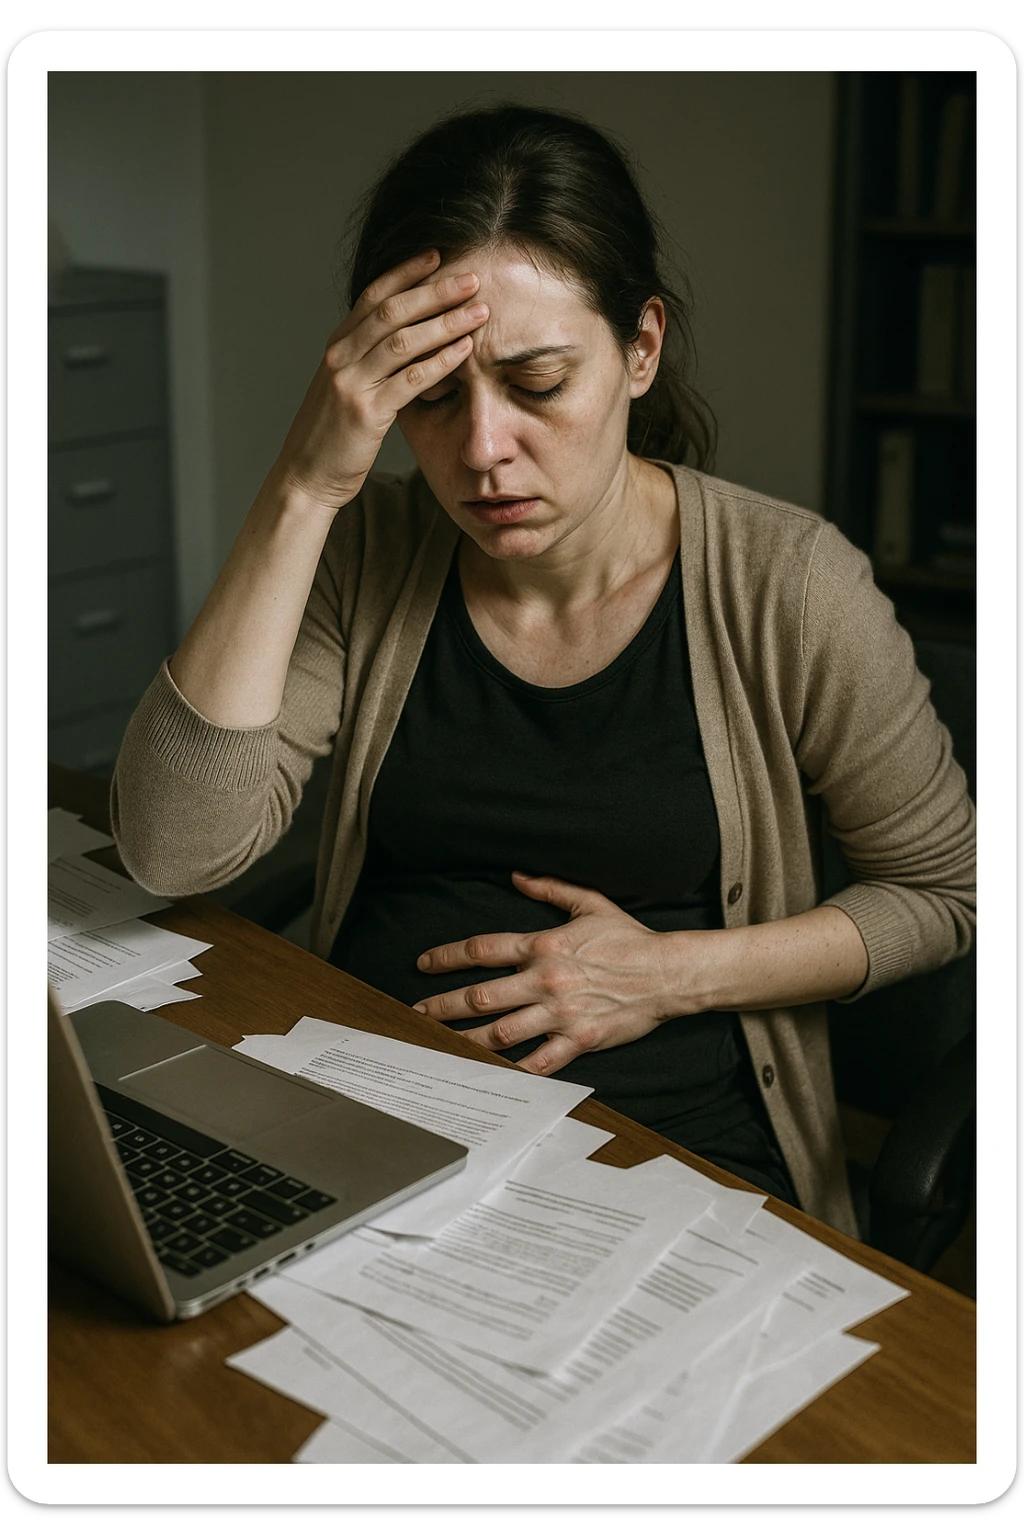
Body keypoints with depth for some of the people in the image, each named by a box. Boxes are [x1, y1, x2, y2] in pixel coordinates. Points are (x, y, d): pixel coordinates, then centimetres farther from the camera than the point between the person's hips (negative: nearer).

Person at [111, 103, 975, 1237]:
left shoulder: (785, 584, -8)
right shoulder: (362, 558, -1)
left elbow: (944, 889, 5)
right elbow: (174, 849, -15)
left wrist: (674, 973, -9)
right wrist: (302, 490, -18)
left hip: (672, 1147, -1)